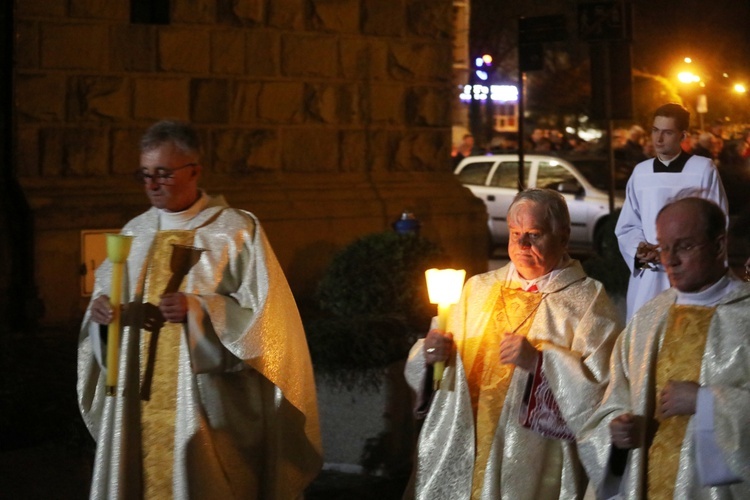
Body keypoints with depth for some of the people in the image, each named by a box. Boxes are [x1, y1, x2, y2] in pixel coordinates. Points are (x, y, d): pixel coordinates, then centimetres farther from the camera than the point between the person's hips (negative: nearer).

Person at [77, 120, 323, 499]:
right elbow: (105, 299, 16)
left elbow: (263, 316, -10)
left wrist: (200, 310, -23)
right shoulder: (135, 232, 11)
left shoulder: (237, 230, -5)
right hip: (138, 400, 5)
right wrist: (100, 310, -6)